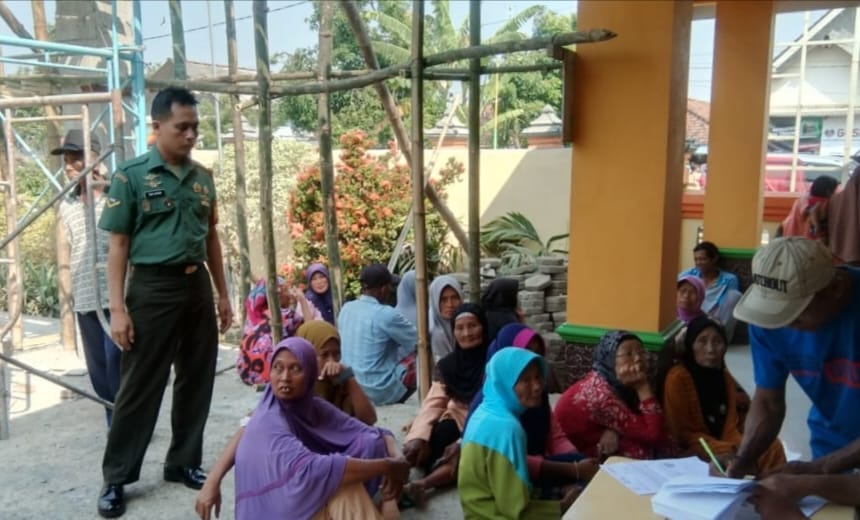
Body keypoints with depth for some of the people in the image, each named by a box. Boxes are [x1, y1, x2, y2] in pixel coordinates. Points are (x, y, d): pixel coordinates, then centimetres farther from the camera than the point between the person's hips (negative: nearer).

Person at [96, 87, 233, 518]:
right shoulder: (131, 175, -6)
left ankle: (184, 462, 27)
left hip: (198, 286, 5)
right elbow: (118, 245, -6)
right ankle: (116, 478, 17)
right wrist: (118, 308, -12)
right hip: (153, 287, -5)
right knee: (140, 386, 2)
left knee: (196, 381, 11)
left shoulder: (203, 176, 9)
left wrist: (222, 293, 13)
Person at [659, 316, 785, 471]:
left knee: (772, 446, -15)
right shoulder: (677, 378, -13)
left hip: (725, 448, 7)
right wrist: (731, 449, -21)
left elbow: (730, 426, 6)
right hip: (692, 453, -7)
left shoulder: (726, 377, 10)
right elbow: (682, 435, -13)